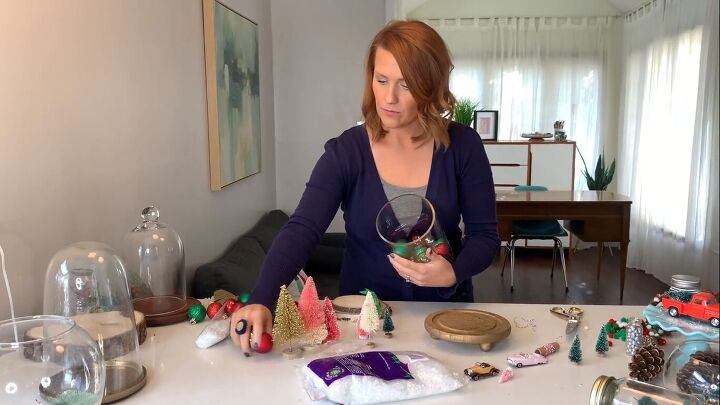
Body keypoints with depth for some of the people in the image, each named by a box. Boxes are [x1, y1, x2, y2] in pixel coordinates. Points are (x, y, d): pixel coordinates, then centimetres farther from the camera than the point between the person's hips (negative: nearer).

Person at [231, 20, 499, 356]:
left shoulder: (462, 146, -6)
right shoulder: (345, 152, -10)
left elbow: (484, 234, -2)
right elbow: (301, 230, -20)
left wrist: (454, 273, -22)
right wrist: (261, 301, -35)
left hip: (444, 309, 1)